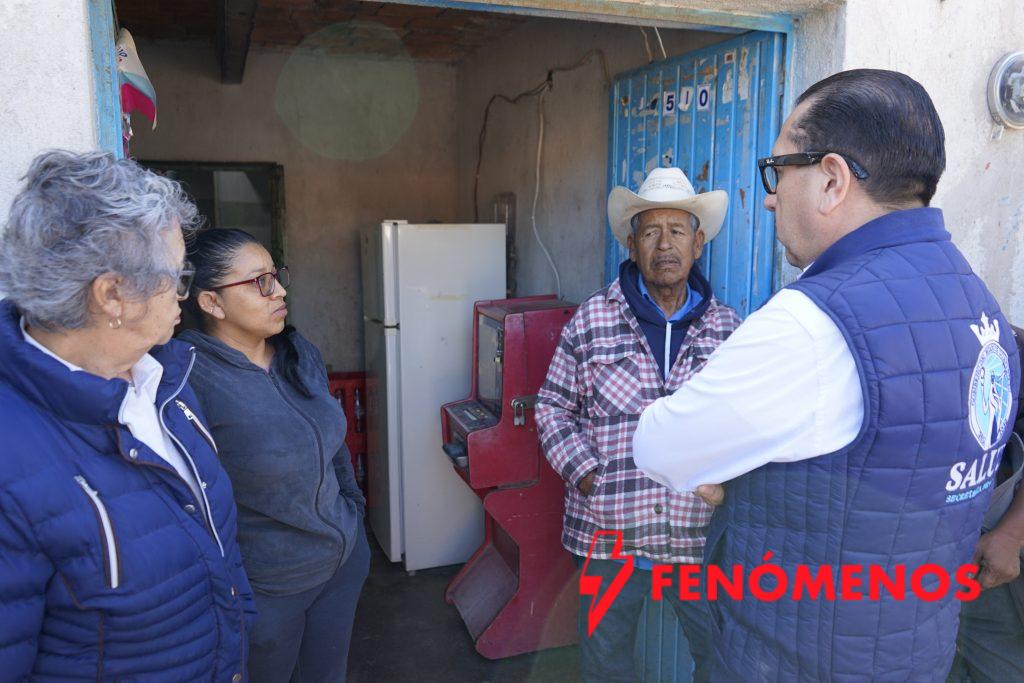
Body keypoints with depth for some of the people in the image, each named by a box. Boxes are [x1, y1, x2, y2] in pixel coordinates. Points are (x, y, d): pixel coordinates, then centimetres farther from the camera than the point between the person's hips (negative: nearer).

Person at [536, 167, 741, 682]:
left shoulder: (728, 329, 3)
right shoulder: (591, 320, -3)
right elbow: (554, 406, 2)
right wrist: (582, 471, -9)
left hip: (702, 537, 1)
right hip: (610, 532, 0)